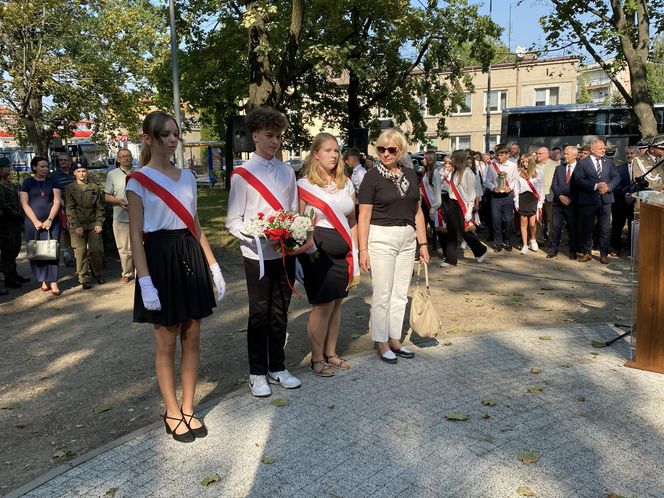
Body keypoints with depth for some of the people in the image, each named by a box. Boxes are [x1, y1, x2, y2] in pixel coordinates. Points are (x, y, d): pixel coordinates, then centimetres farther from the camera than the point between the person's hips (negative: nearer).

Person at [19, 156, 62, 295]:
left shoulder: (52, 182, 8)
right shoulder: (27, 183, 6)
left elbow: (57, 202, 1)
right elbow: (24, 204, 0)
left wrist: (49, 220, -9)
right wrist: (36, 221, -9)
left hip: (51, 222, 0)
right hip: (33, 223, 0)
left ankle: (53, 282, -8)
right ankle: (44, 280, 12)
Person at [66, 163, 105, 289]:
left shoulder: (95, 188, 8)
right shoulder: (70, 188, 3)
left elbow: (100, 207, 9)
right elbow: (70, 209, -3)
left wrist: (99, 223, -1)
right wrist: (77, 226, -11)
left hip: (93, 224, 2)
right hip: (77, 225, -2)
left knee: (96, 249, -1)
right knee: (81, 251, -4)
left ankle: (97, 273, 20)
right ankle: (84, 279, 4)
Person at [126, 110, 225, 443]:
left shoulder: (187, 176, 12)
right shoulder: (138, 181, -5)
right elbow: (136, 237, -9)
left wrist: (213, 266, 9)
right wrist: (145, 282, -17)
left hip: (191, 258, 6)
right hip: (161, 258, -5)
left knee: (192, 339, 9)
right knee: (167, 343, 4)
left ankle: (188, 409, 23)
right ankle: (172, 413, 20)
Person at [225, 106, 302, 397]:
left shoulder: (287, 172, 8)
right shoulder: (242, 174, -6)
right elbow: (233, 221, -7)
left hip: (285, 253, 4)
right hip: (258, 255, -4)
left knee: (280, 313, 13)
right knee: (259, 315, 6)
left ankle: (277, 368, 29)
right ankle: (257, 373, 22)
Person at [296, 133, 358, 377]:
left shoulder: (346, 183, 11)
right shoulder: (304, 185, -4)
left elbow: (352, 220, 15)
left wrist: (355, 252, 12)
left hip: (343, 253, 5)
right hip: (318, 253, -5)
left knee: (336, 304, 12)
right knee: (323, 306, -2)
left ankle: (331, 353, 26)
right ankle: (316, 359, 13)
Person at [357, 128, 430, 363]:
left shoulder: (410, 174, 8)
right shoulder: (372, 177, -7)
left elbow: (417, 211, 12)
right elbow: (364, 216, -9)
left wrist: (423, 242, 9)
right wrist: (363, 249, -14)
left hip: (407, 238, 5)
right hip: (381, 238, -5)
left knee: (401, 293, 11)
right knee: (382, 294, 1)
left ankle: (395, 340, 23)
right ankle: (381, 343, 15)